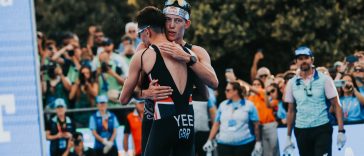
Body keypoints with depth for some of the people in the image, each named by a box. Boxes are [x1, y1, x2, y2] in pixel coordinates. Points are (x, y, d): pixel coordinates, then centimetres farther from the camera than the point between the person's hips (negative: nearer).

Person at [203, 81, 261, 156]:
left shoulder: (249, 105, 1)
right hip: (224, 144, 3)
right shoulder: (223, 105, 10)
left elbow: (256, 125, 2)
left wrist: (258, 142, -1)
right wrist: (210, 140, 8)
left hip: (244, 144, -3)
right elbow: (216, 124, 13)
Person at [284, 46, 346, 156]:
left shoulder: (324, 79, -2)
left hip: (322, 130, -3)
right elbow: (291, 111, 11)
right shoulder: (292, 83, 6)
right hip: (301, 132, 3)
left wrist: (341, 130, -11)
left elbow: (336, 105, -3)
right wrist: (288, 136, 9)